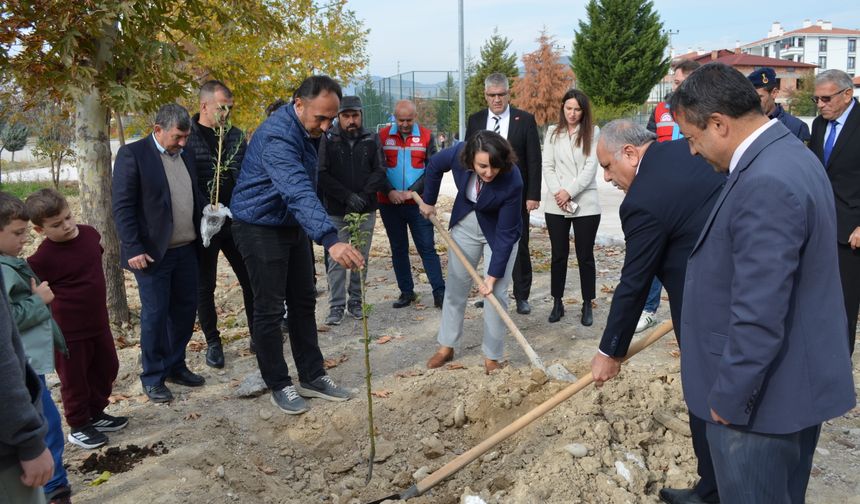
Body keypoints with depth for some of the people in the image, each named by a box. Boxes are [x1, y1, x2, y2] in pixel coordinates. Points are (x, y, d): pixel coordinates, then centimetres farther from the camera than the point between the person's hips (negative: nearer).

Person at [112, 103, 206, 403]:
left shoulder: (185, 154, 11)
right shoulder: (132, 154, -9)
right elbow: (122, 206, -12)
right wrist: (133, 249, -16)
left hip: (186, 249, 6)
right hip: (152, 252, -6)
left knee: (186, 308, 11)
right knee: (155, 314, 1)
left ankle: (175, 366, 28)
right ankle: (153, 378, 16)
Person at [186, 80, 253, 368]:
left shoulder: (235, 135, 6)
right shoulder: (187, 136, -7)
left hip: (236, 222, 3)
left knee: (250, 279, 7)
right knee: (204, 286, 9)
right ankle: (213, 342, 24)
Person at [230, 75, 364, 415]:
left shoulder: (309, 129, 0)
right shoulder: (277, 137, -30)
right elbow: (299, 192, -45)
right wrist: (330, 240, -56)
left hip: (293, 225, 9)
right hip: (261, 229, -9)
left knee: (304, 303, 11)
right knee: (270, 309, -1)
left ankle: (312, 377, 22)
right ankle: (279, 385, 13)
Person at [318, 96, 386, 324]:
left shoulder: (371, 139, 4)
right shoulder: (328, 139, -2)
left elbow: (380, 172, 2)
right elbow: (322, 174, -8)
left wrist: (364, 195, -12)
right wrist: (348, 196, -15)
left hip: (365, 211, 2)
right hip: (336, 211, -2)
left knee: (361, 258, 8)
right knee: (336, 260, 0)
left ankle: (356, 301, 20)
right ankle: (336, 305, 9)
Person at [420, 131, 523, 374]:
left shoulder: (512, 182, -36)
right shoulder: (459, 153, -29)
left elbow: (506, 234, -28)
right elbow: (434, 166, -4)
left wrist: (493, 275, -25)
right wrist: (428, 201, 6)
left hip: (499, 231, -3)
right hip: (465, 223, 4)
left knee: (496, 292, -5)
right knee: (456, 285, 11)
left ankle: (492, 357, 10)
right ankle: (447, 346, 26)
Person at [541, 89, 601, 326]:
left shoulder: (592, 132, 2)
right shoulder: (552, 132, 9)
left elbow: (591, 167, -6)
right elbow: (548, 166, 4)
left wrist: (570, 191, -13)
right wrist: (558, 192, -9)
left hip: (585, 204, -2)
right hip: (556, 204, 2)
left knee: (585, 255, 3)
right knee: (559, 254, 8)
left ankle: (587, 306, 12)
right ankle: (557, 303, 18)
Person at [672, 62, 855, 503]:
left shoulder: (765, 184, -28)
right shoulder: (786, 153, 6)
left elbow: (759, 316, -29)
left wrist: (728, 397, -18)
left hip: (765, 395, -10)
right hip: (795, 382, 10)